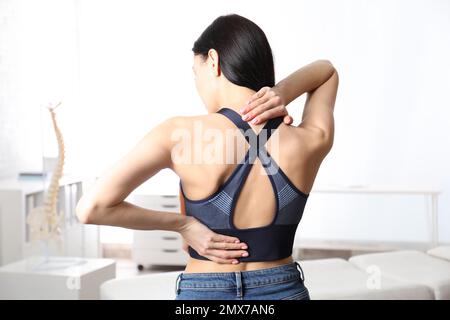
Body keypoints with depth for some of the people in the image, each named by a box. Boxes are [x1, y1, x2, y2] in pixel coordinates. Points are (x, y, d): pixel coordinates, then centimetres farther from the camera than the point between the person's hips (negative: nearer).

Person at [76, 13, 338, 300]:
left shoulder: (181, 134, -16)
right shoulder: (310, 142, -9)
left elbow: (91, 207, -16)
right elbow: (327, 71, 13)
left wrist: (183, 224, -9)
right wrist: (282, 92, -6)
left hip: (203, 293, -2)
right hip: (285, 291, 2)